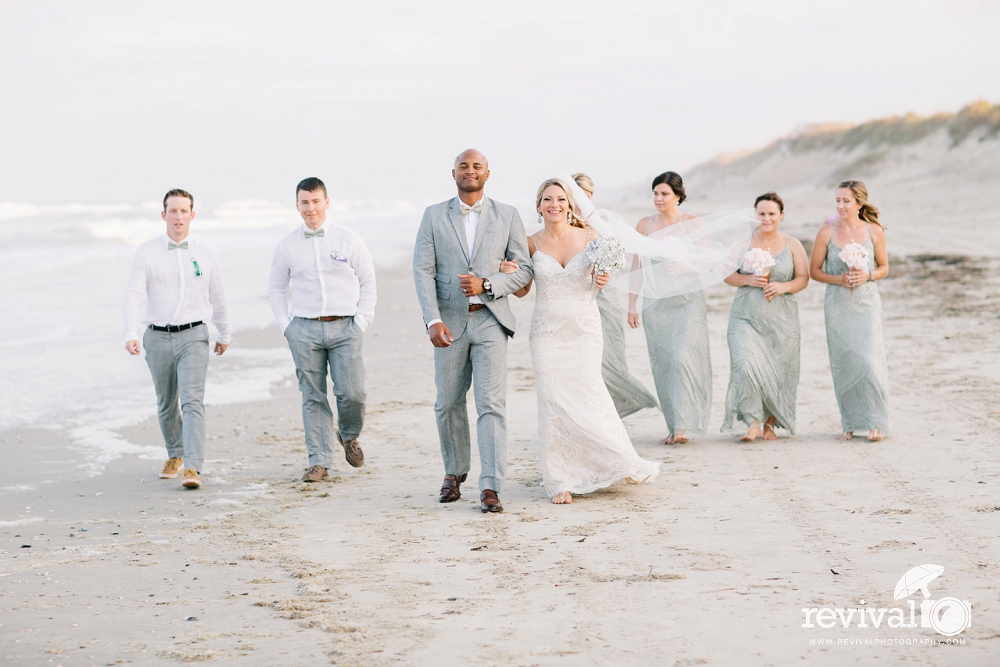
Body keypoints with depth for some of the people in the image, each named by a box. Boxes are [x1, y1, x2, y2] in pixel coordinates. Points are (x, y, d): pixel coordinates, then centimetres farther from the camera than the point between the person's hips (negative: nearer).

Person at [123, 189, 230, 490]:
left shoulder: (206, 253, 2)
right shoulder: (147, 252, -1)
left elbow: (218, 297, 13)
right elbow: (133, 295, -7)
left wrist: (224, 334, 21)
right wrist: (130, 334, -20)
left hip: (193, 335, -1)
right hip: (158, 337, 1)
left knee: (192, 400, -16)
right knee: (166, 404, 15)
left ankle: (192, 468, -21)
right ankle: (175, 454, 38)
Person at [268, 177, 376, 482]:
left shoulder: (349, 239, 3)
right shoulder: (287, 245, 6)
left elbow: (368, 281, 8)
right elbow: (276, 288, 17)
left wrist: (361, 322, 0)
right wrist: (285, 326, 6)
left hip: (345, 328, -1)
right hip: (305, 329, 1)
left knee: (352, 393, -8)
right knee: (313, 398, 1)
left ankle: (349, 436, 23)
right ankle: (319, 461, 7)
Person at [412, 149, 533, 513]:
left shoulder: (507, 215, 5)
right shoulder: (434, 216, 5)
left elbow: (524, 269, 4)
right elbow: (423, 271, -2)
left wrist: (486, 285, -13)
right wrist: (433, 320, -14)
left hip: (490, 320, -1)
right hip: (450, 322, 2)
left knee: (491, 404, -10)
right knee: (448, 404, 11)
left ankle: (490, 488, -9)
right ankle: (455, 471, 33)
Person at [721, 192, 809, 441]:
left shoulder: (792, 245, 7)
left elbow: (803, 278, 7)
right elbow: (727, 275, 8)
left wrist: (784, 287, -12)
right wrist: (748, 280, -11)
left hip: (781, 319, 1)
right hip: (746, 316, -1)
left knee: (778, 373, 1)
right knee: (747, 364, -19)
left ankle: (771, 422, 22)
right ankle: (753, 423, -12)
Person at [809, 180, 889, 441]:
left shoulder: (874, 231, 1)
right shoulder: (827, 233, 1)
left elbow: (884, 267, 9)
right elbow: (814, 271, 6)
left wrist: (867, 276, -11)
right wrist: (839, 279, -11)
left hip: (867, 304, -1)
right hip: (837, 305, 1)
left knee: (870, 359, -9)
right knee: (843, 363, 3)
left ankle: (876, 422, 0)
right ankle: (849, 423, 14)